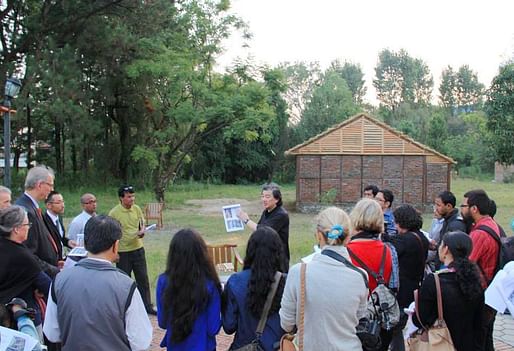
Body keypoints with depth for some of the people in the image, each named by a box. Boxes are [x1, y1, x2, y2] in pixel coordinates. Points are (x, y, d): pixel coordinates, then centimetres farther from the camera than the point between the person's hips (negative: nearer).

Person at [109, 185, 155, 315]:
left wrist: (142, 231, -10)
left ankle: (147, 306, 23)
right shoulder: (114, 213, -15)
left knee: (143, 279, 11)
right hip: (123, 252, -4)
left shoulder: (137, 209, -1)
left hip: (138, 249, 4)